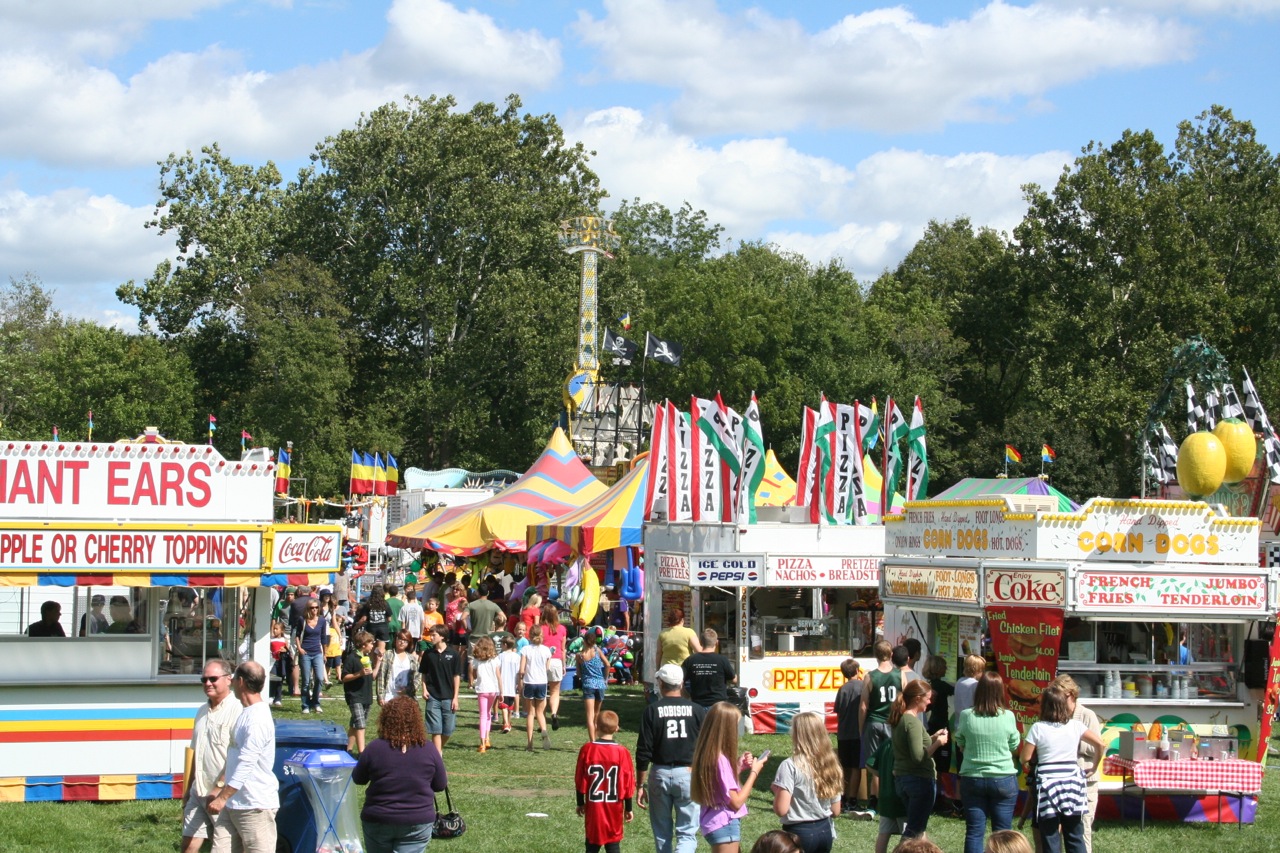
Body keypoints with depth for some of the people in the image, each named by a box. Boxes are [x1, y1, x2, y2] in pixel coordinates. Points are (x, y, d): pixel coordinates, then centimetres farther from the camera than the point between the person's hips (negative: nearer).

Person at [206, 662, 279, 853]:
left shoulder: (258, 719, -19)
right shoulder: (247, 714, 14)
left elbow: (246, 764, -23)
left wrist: (222, 798, -21)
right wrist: (220, 790, 20)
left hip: (256, 805, -10)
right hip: (236, 804, 10)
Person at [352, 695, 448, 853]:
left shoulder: (375, 748, -11)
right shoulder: (428, 749, -8)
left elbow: (358, 779, 4)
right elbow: (441, 785, 3)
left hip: (378, 821, 0)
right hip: (418, 822, 0)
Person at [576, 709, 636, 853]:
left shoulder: (587, 749, -6)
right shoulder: (622, 752, -8)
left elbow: (580, 780, 1)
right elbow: (628, 783, -4)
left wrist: (580, 803, 13)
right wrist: (628, 808, 7)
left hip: (593, 805, 1)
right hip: (615, 807, -1)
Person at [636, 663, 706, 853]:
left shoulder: (651, 711, -4)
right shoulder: (696, 710, -1)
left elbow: (643, 752, -6)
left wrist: (640, 785, 2)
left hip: (660, 774, 0)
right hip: (689, 775, 0)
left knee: (662, 833, 15)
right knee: (687, 833, 2)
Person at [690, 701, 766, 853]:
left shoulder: (707, 755, 5)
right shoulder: (720, 760, -22)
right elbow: (736, 802, -19)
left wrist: (738, 766, 8)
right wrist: (754, 772, -12)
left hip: (714, 822, 10)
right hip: (725, 824, -10)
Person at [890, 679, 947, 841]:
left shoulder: (900, 719, 9)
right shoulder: (913, 722, -18)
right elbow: (918, 756, -23)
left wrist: (933, 737, 11)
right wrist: (937, 743, -13)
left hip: (901, 778, 9)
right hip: (919, 779, -9)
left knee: (917, 826, 18)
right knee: (914, 830, -2)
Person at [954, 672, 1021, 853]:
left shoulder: (966, 716, -8)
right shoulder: (1008, 716, -9)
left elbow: (960, 745, 6)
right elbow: (1014, 748, 3)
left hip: (972, 778, 1)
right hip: (1003, 779, -1)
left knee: (974, 832, 6)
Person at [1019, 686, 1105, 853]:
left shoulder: (1038, 728, -5)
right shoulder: (1075, 726, 2)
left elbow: (1025, 759, -6)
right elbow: (1099, 744, 5)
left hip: (1048, 784, -3)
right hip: (1072, 783, 3)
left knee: (1051, 839, 2)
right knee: (1075, 838, 10)